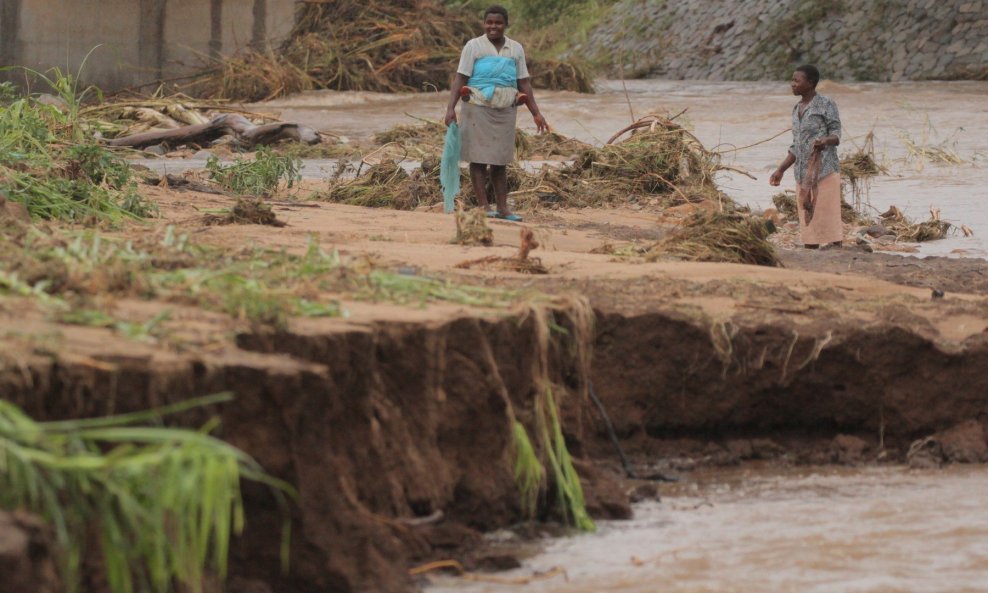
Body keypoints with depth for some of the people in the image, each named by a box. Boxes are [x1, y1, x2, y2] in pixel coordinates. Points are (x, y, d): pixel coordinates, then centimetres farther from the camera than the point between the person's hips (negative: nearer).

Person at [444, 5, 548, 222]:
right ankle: (483, 206, -4)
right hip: (478, 108, -3)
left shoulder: (516, 49, 10)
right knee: (479, 158, -3)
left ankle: (502, 208, 6)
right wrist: (450, 108, -16)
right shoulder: (474, 46, -1)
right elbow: (459, 79, -5)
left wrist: (536, 113, 7)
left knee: (500, 160, 5)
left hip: (505, 111, 3)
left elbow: (524, 83, 12)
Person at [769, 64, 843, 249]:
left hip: (825, 171, -7)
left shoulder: (826, 105, -4)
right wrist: (781, 170, 16)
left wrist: (825, 140, -30)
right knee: (807, 221, 6)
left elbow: (836, 135, -8)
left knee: (828, 218, -9)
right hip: (803, 175, 7)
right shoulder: (797, 109, 16)